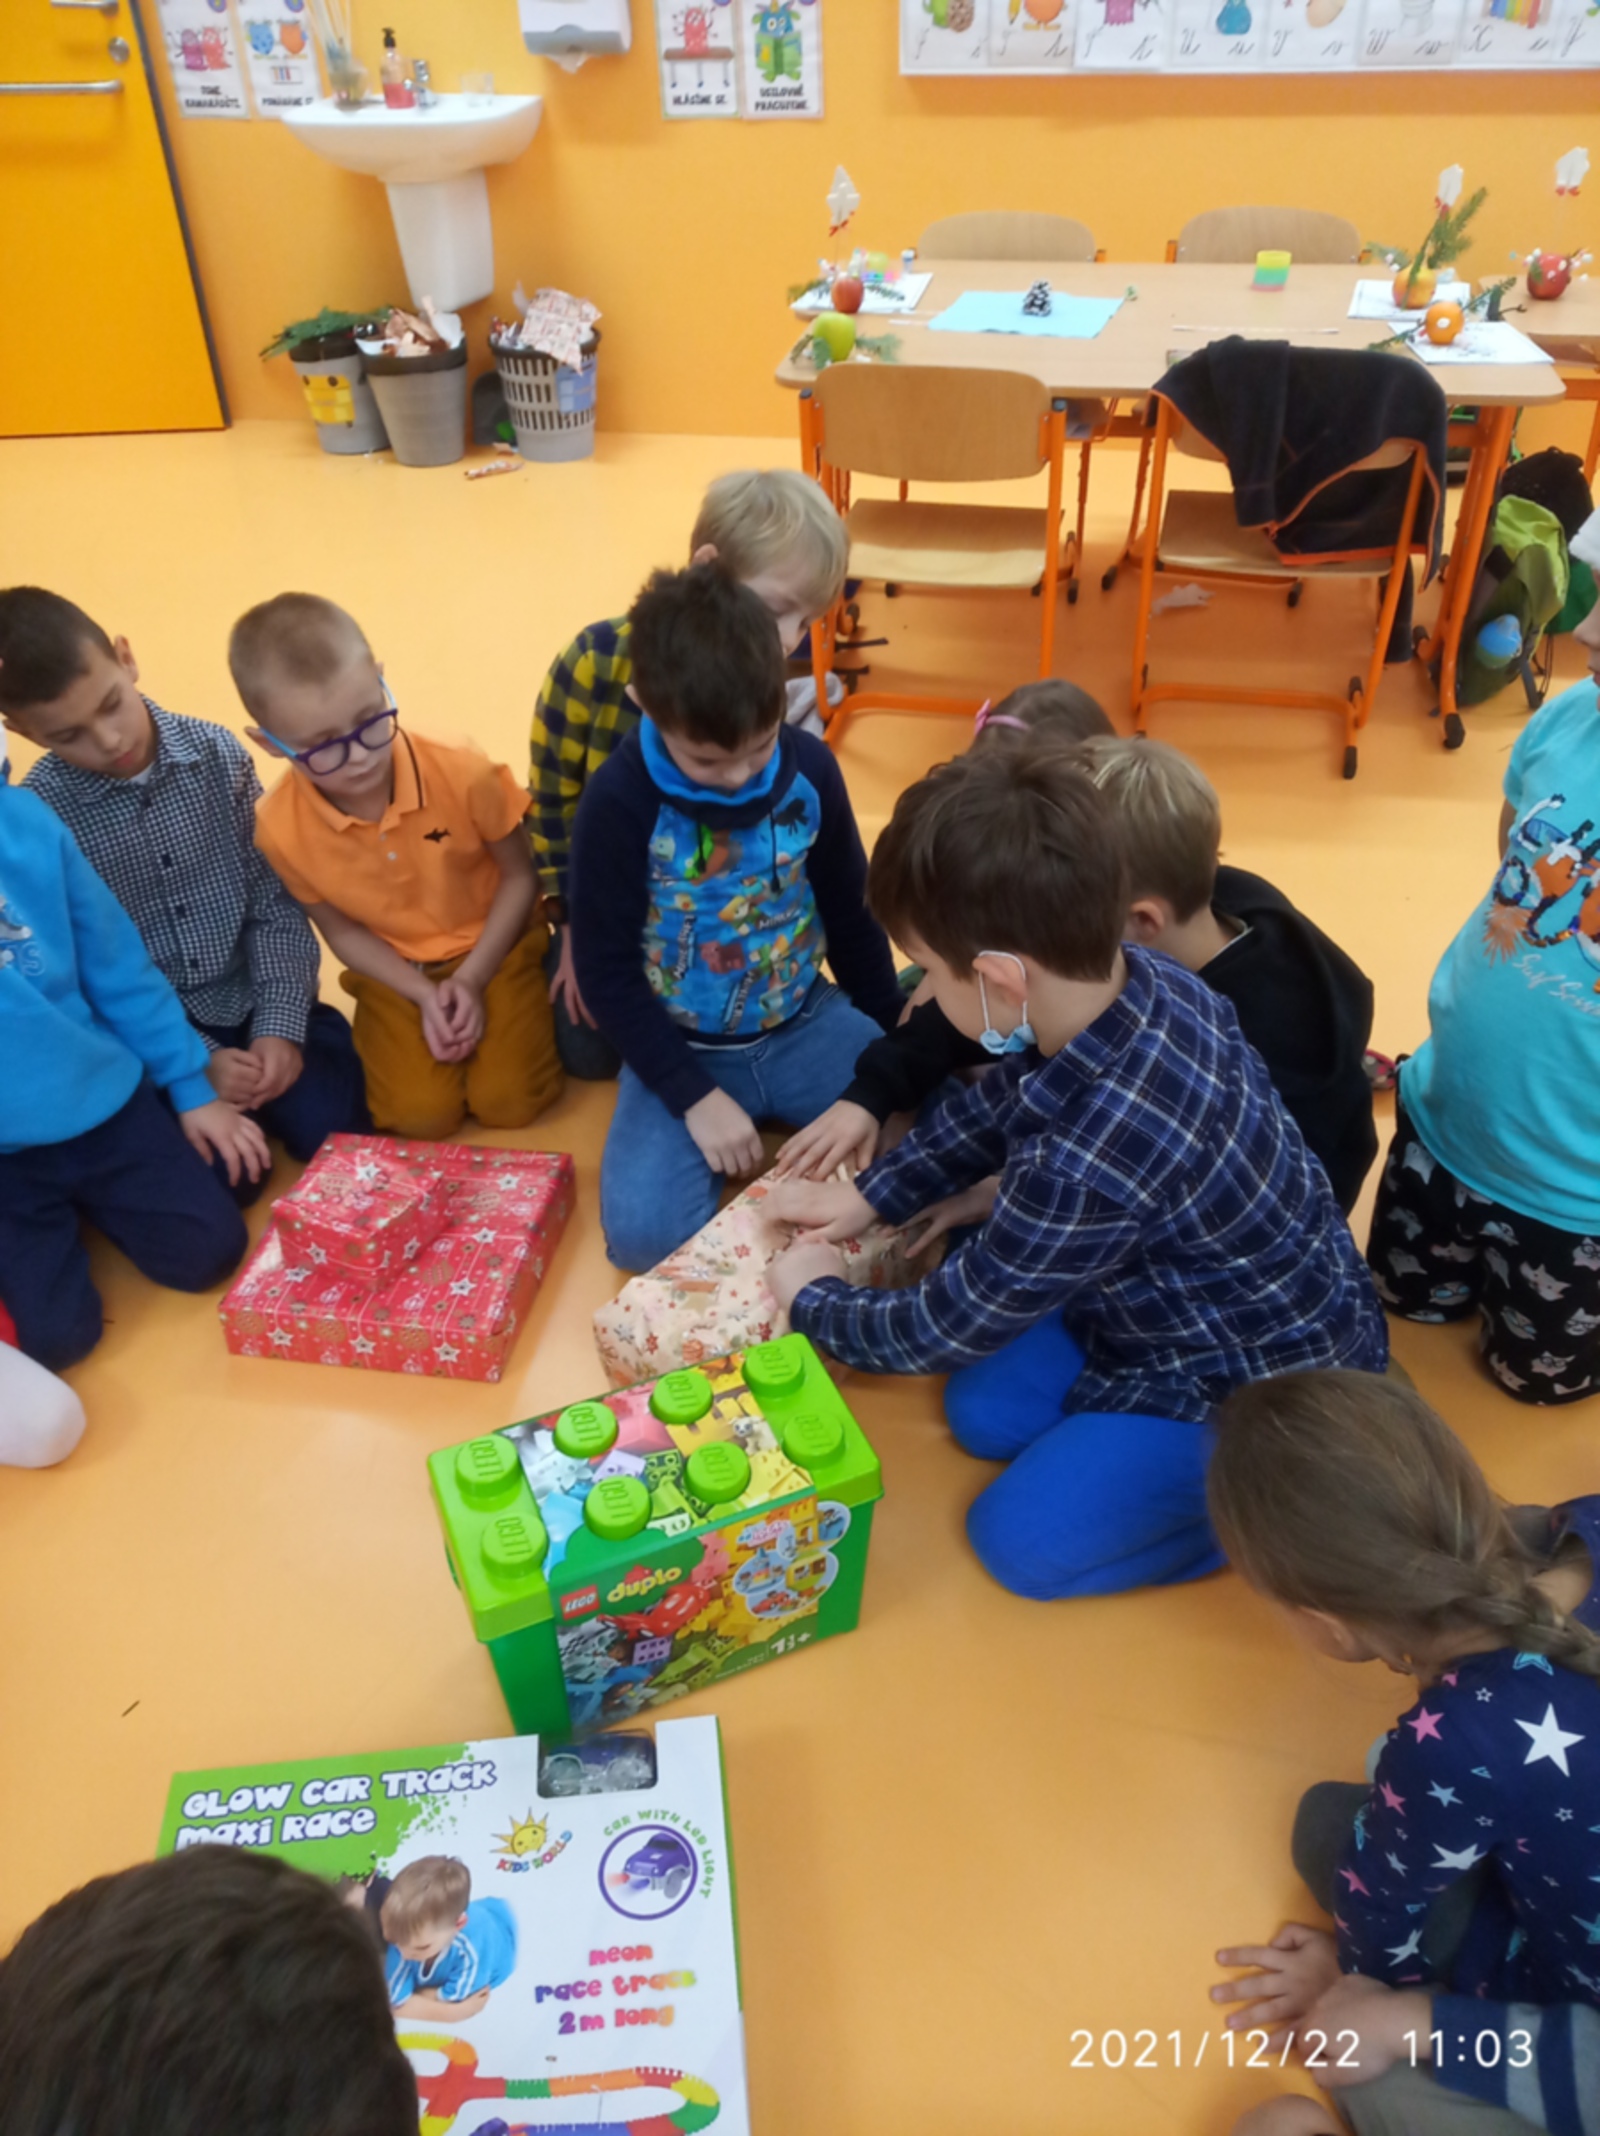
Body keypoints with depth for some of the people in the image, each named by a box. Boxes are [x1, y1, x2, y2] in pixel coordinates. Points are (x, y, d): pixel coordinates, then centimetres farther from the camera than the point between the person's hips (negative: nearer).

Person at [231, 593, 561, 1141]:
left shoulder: (464, 775, -28)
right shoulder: (281, 829, -21)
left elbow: (518, 876, -11)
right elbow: (341, 930, -4)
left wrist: (471, 980, -16)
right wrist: (424, 997, -16)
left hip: (494, 947, -1)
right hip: (395, 973, 2)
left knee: (508, 1101, -13)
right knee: (420, 1115, -11)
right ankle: (442, 1015, 19)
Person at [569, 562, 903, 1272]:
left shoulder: (809, 768, -8)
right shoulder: (619, 802, -18)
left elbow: (851, 914, 5)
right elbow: (605, 971, -14)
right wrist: (694, 1095, -18)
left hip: (805, 1025, 3)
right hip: (684, 1050, -2)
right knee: (644, 1234, -22)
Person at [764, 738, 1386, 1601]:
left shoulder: (1087, 1164, -40)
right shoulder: (1137, 981, -17)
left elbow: (944, 1330, -21)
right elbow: (998, 1100, 7)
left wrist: (813, 1298, -2)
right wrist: (868, 1196, 10)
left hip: (1274, 1385, -8)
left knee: (1019, 1538, -6)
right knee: (983, 1414, 8)